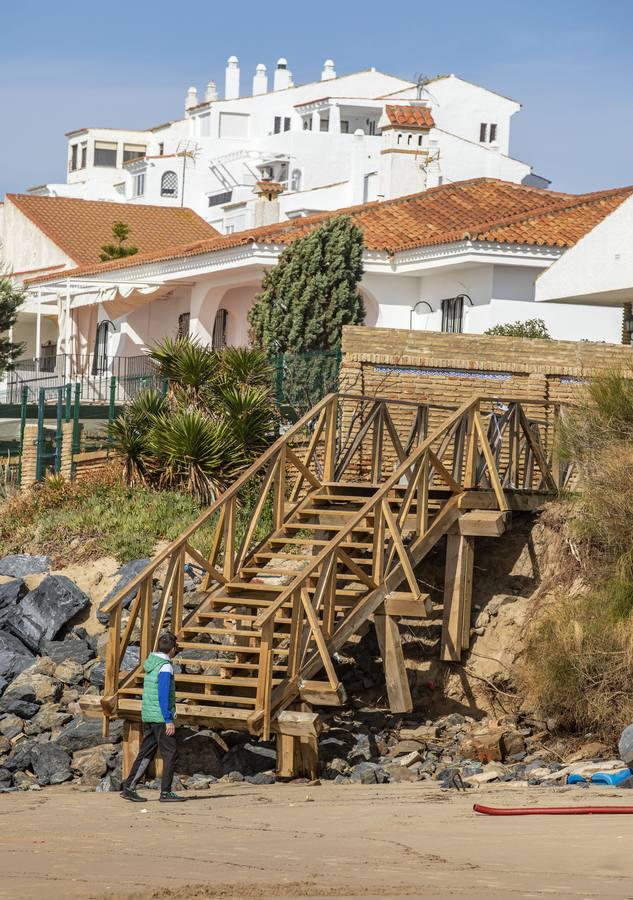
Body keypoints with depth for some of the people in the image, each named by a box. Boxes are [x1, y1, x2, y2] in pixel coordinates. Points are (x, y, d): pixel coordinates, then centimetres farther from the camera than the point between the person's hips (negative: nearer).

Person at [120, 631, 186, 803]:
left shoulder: (151, 663, 12)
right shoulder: (165, 667, -15)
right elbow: (163, 695, -20)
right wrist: (169, 720, -20)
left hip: (148, 716, 8)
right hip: (161, 717, -8)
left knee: (146, 753, 10)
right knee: (170, 754, -1)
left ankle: (129, 787, 6)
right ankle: (165, 792, -1)